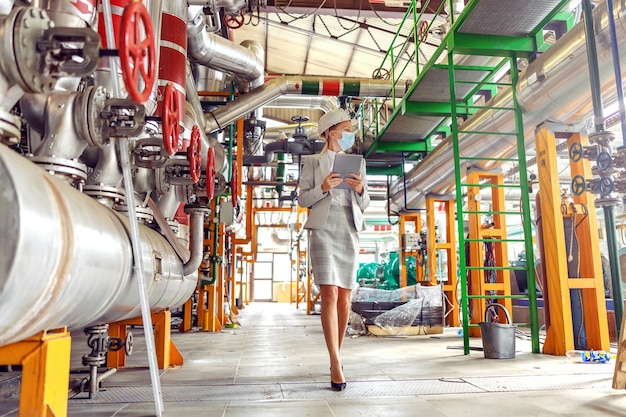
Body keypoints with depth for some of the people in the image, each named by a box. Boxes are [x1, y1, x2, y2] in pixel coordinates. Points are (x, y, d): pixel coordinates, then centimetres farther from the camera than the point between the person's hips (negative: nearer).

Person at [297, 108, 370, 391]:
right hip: (324, 229, -3)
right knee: (329, 296, -12)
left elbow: (364, 205, 15)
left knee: (345, 299, 5)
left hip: (349, 232, 4)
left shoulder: (357, 163, 16)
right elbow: (303, 199, 2)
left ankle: (336, 355, 20)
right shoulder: (312, 162, 8)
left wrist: (361, 190, -7)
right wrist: (322, 188, -15)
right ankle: (336, 364, -10)